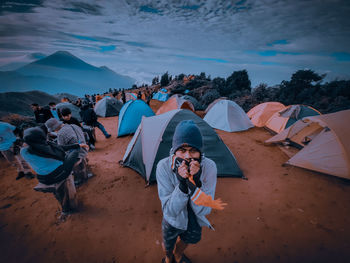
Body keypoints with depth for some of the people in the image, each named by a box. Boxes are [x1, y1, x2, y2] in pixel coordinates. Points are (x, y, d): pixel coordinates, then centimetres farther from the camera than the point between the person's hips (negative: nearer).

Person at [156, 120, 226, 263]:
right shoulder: (164, 166, -33)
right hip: (173, 222, -1)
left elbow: (203, 210, -26)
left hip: (195, 222, 2)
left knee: (186, 240, 32)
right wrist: (182, 184, -45)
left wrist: (195, 182, -43)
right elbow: (170, 211, -29)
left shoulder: (209, 166, -30)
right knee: (168, 246, 28)